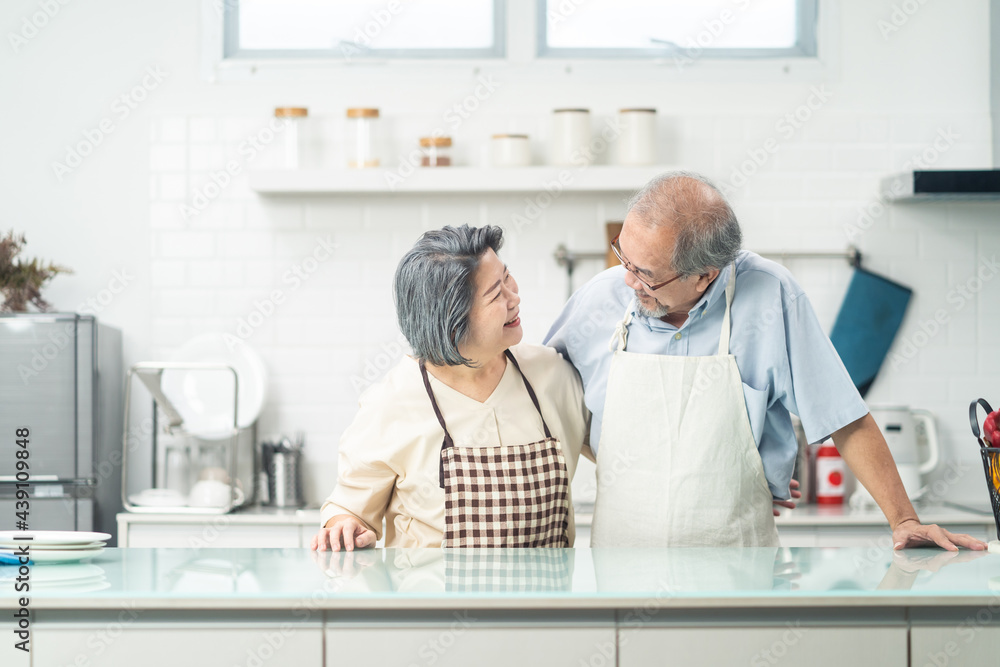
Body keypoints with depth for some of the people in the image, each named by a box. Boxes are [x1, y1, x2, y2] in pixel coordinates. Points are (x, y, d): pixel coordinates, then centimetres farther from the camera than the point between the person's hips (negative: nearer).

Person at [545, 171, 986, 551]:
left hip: (738, 554, -2)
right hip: (620, 553, 2)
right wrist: (627, 470, 5)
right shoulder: (601, 299, -1)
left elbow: (845, 421, -2)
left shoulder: (768, 296, -8)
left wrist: (904, 521, -6)